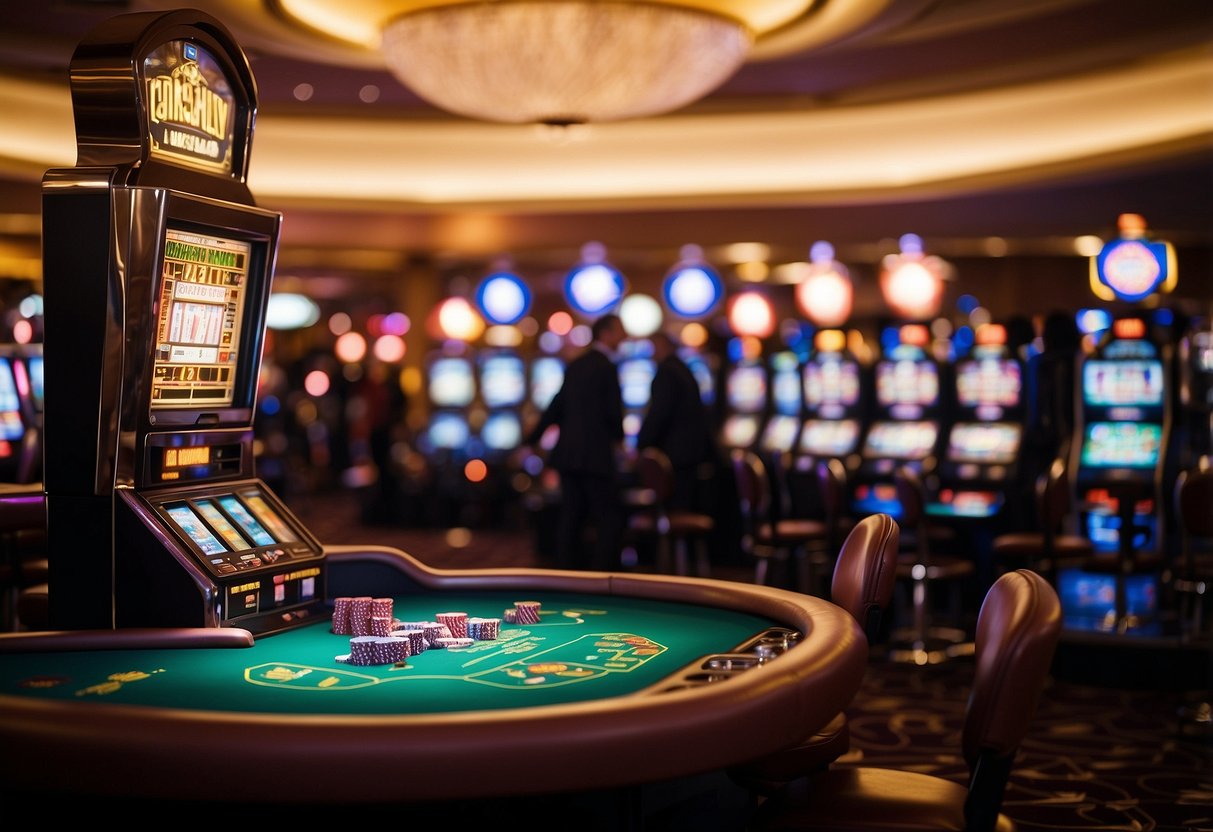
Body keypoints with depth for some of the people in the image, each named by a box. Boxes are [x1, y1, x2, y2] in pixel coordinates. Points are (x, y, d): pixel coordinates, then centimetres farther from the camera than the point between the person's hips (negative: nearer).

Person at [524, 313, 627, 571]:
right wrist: (618, 439, 11)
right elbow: (614, 411, -9)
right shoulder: (606, 367, -10)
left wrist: (531, 441, 19)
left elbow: (555, 407, 14)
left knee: (571, 519, 9)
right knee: (610, 520, -3)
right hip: (594, 455, -8)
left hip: (568, 453, 8)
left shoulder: (575, 366, 13)